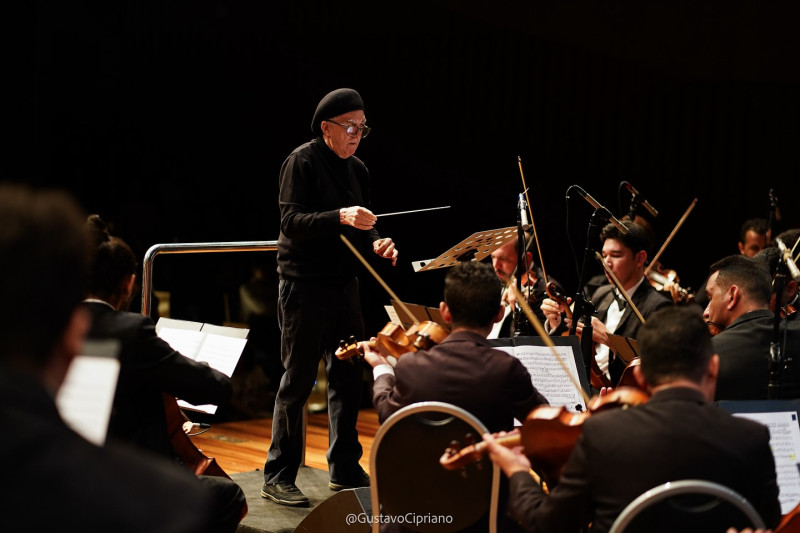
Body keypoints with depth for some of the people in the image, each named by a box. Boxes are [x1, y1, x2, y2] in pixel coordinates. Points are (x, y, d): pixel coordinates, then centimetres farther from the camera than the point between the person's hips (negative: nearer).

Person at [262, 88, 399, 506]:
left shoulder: (357, 170, 12)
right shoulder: (302, 162, -9)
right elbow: (291, 222, -18)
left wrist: (376, 242, -3)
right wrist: (340, 217, -31)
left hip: (344, 284, 7)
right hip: (304, 285, -7)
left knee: (349, 377, 11)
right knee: (298, 381, -3)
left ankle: (345, 471, 23)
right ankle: (278, 478, 7)